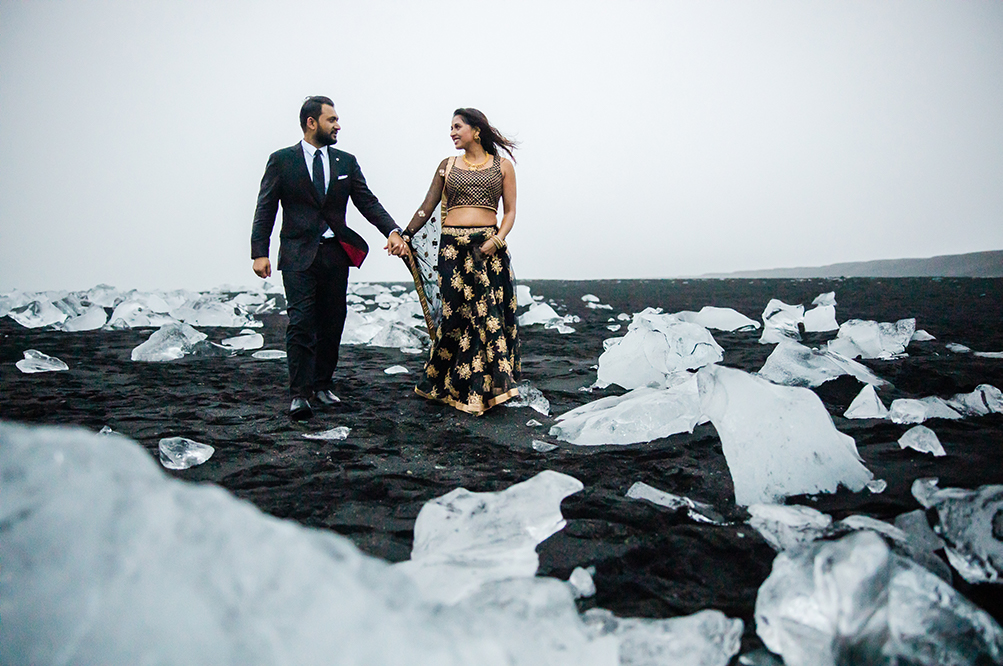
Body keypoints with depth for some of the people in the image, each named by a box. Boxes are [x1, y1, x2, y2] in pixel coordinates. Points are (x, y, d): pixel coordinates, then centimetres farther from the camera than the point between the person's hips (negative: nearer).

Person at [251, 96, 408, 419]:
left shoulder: (346, 161, 11)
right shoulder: (282, 160, 2)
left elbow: (368, 201, 7)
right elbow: (265, 209, 0)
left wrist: (392, 231, -9)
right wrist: (260, 253, -9)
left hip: (336, 253, 4)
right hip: (298, 254, -4)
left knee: (332, 322, 8)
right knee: (301, 323, -10)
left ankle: (322, 384, 22)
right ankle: (300, 393, -5)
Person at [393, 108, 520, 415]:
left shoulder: (502, 166, 9)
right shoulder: (448, 166, 13)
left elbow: (510, 212, 6)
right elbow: (427, 207, 8)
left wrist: (498, 240, -10)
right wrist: (405, 236, -3)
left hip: (489, 248, -1)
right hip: (452, 248, 1)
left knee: (489, 315, -3)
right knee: (455, 313, 0)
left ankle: (486, 386, 8)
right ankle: (446, 385, 15)